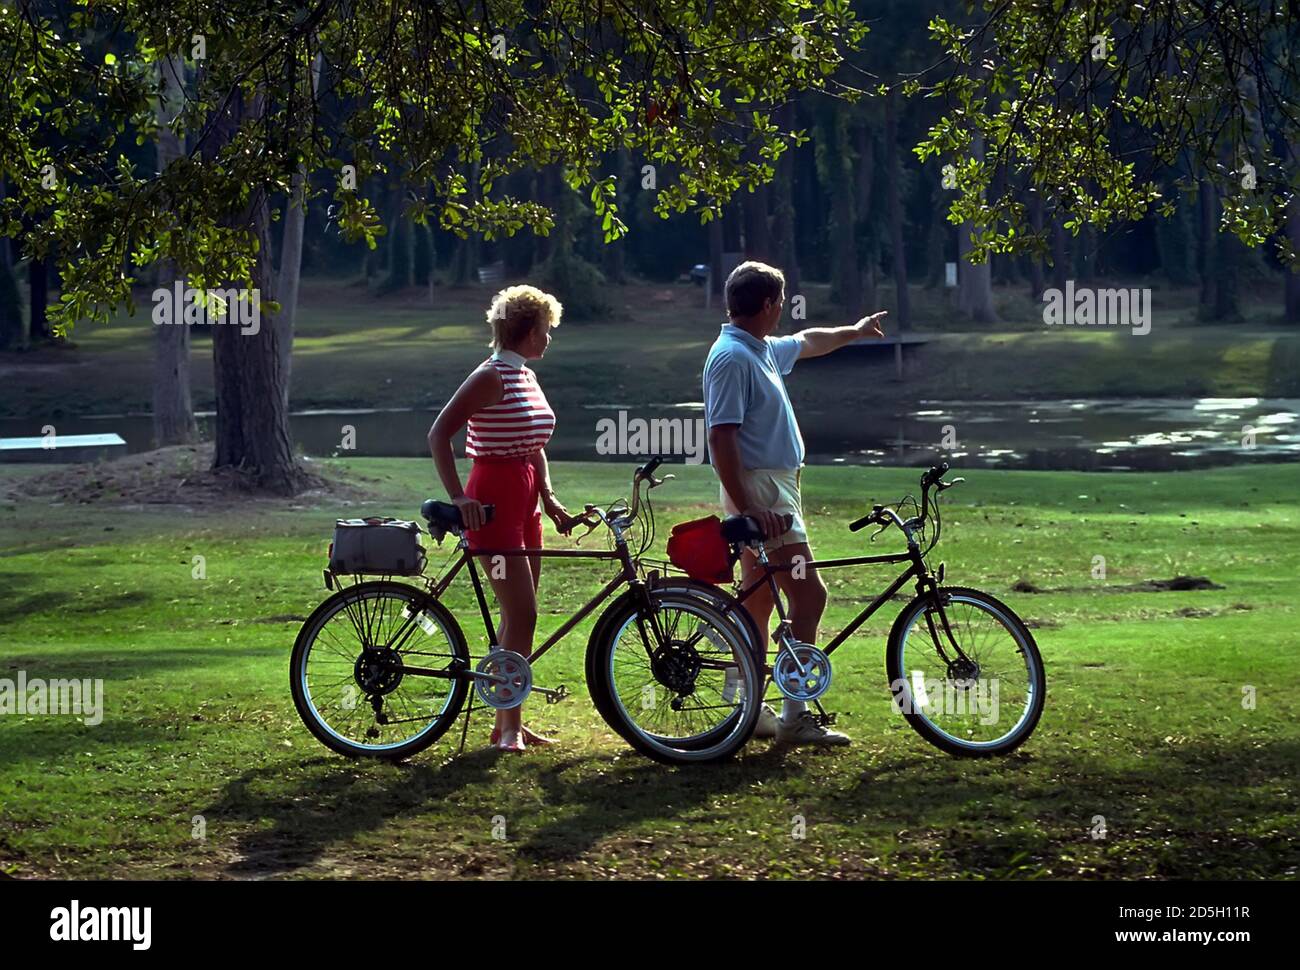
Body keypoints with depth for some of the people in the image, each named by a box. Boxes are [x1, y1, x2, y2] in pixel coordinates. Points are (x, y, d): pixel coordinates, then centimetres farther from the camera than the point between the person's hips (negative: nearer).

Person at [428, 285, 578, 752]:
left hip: (523, 500, 9)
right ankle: (508, 728, -5)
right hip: (494, 503, -9)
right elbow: (439, 434, -18)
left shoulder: (526, 377, 13)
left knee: (518, 616, 12)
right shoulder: (492, 377, -14)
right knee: (522, 615, -11)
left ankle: (508, 721, 19)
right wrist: (457, 497, -24)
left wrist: (549, 498, 9)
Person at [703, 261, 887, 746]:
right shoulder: (733, 358, -17)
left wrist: (854, 331, 50)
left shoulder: (763, 351, 13)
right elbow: (721, 438, -23)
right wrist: (746, 510, -26)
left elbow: (807, 342, 36)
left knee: (759, 602, 12)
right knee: (809, 596, -12)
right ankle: (794, 716, -11)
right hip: (759, 492, -10)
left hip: (774, 491, 10)